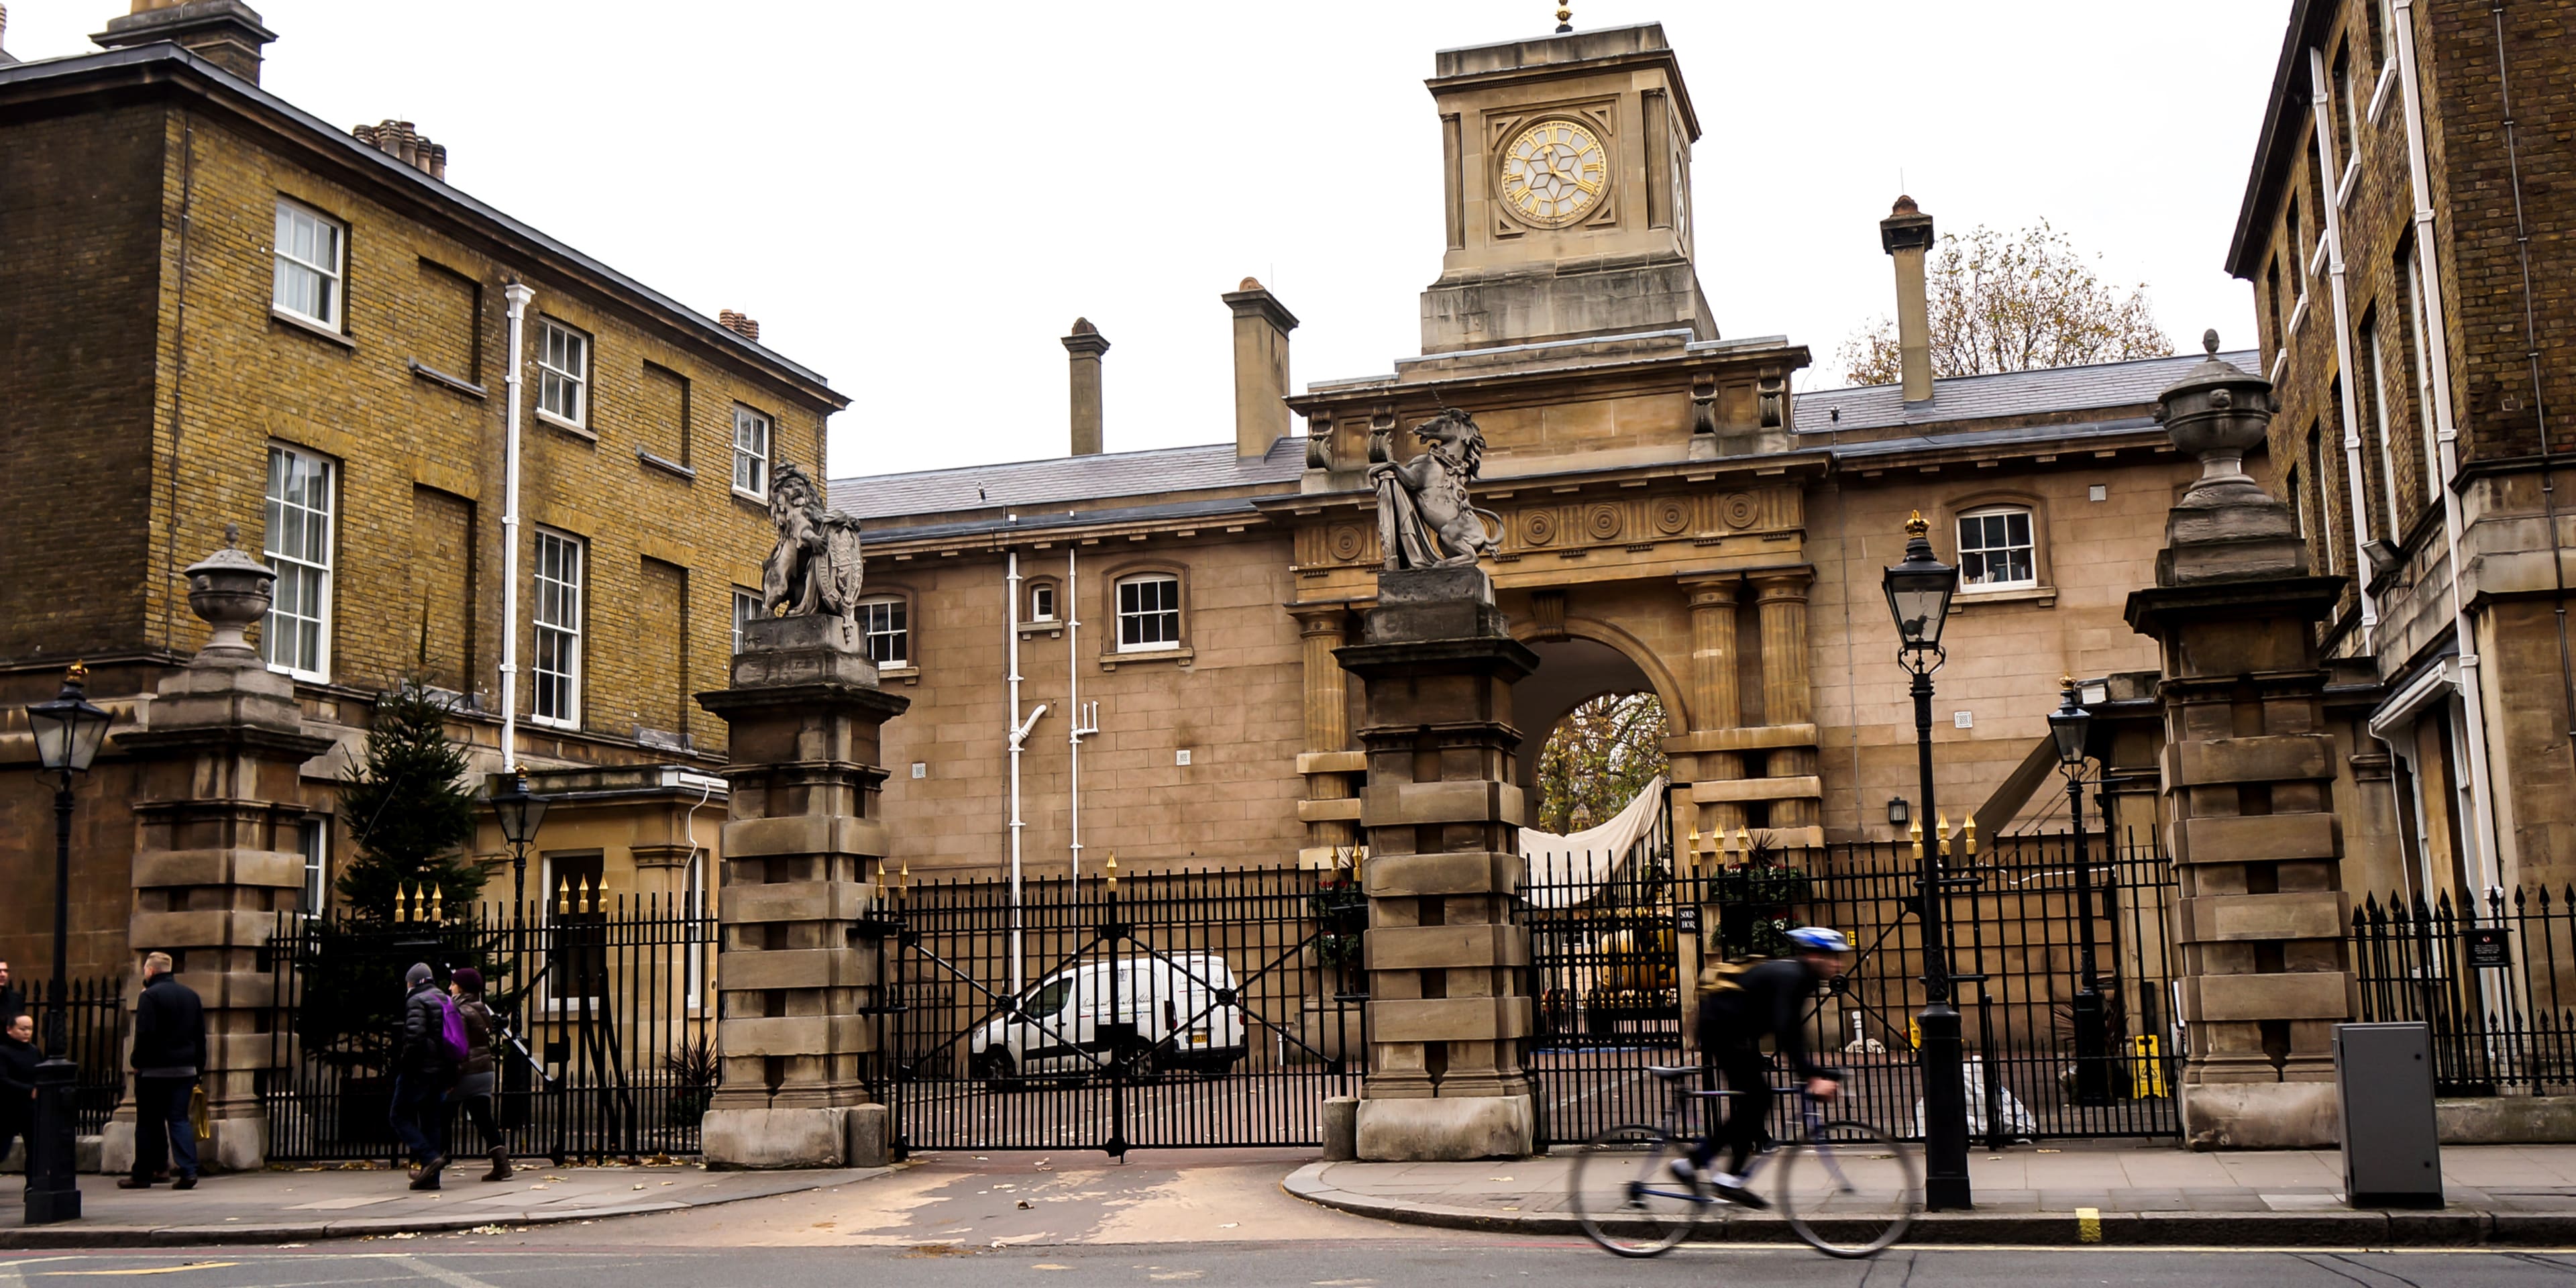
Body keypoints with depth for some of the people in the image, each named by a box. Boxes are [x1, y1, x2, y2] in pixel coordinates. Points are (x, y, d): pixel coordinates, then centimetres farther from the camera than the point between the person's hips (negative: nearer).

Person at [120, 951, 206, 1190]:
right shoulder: (191, 995, 12)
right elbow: (200, 1035, 14)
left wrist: (137, 1062, -5)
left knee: (148, 1122, 5)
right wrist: (198, 1065, 17)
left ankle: (142, 1174, 12)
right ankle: (187, 1170, -9)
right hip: (185, 1069, 5)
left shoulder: (150, 996, -9)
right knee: (179, 1119, 4)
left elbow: (144, 1034, -16)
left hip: (154, 1070, -5)